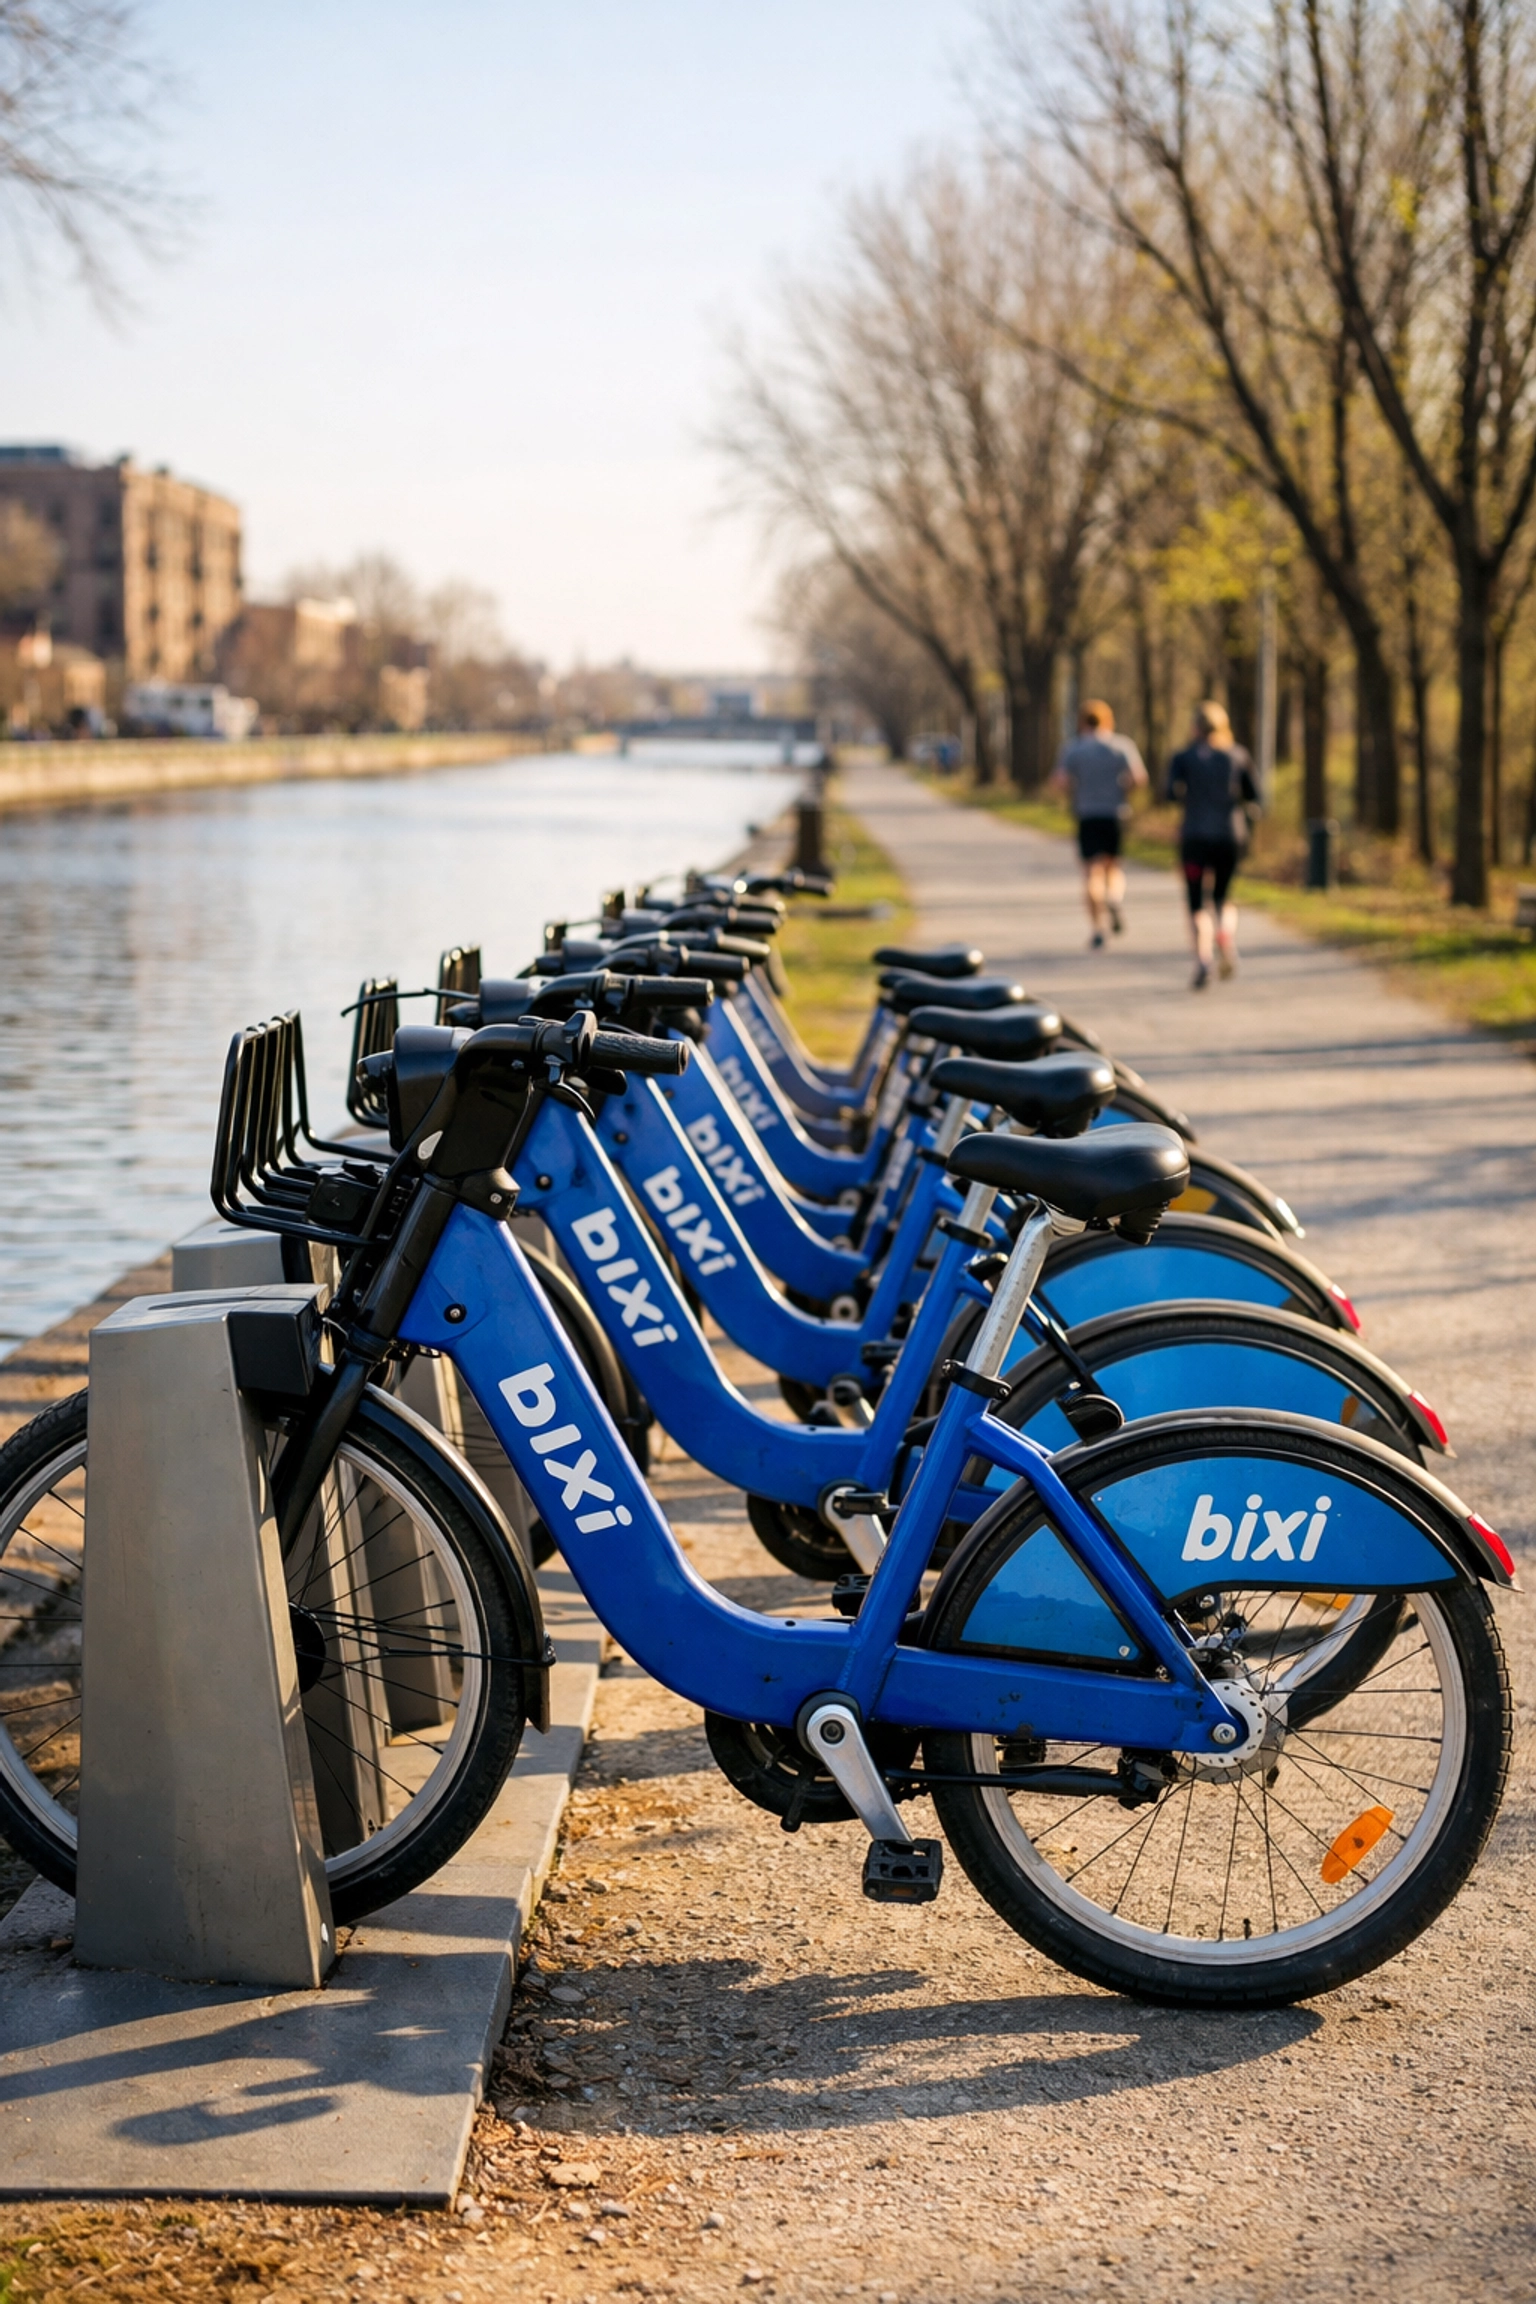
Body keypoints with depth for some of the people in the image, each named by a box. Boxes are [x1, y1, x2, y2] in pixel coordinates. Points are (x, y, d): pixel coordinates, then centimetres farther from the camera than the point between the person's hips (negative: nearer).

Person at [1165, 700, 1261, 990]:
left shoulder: (1183, 757, -1)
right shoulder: (1237, 755, 5)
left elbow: (1174, 791, -16)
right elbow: (1253, 796, 3)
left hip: (1195, 836, -2)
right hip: (1231, 835, 2)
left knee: (1197, 903, 1)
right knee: (1222, 895, 22)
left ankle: (1203, 961, -17)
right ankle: (1227, 937, -5)